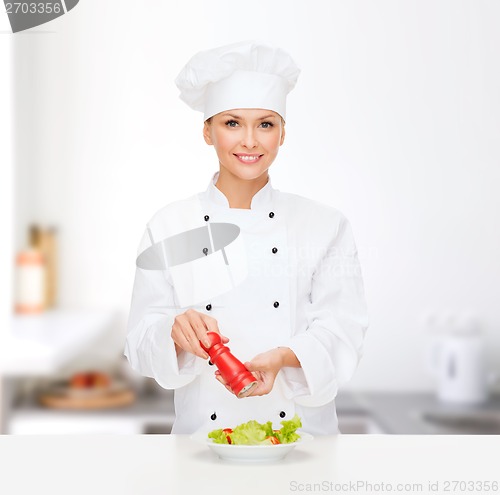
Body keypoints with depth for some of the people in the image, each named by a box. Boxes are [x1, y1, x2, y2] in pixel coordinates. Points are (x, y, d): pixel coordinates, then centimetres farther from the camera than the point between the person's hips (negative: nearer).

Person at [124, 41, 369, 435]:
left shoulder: (325, 226, 6)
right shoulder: (170, 227, 6)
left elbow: (342, 331, -1)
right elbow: (142, 342, 3)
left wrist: (284, 358, -20)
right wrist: (177, 329, -18)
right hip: (203, 433, 0)